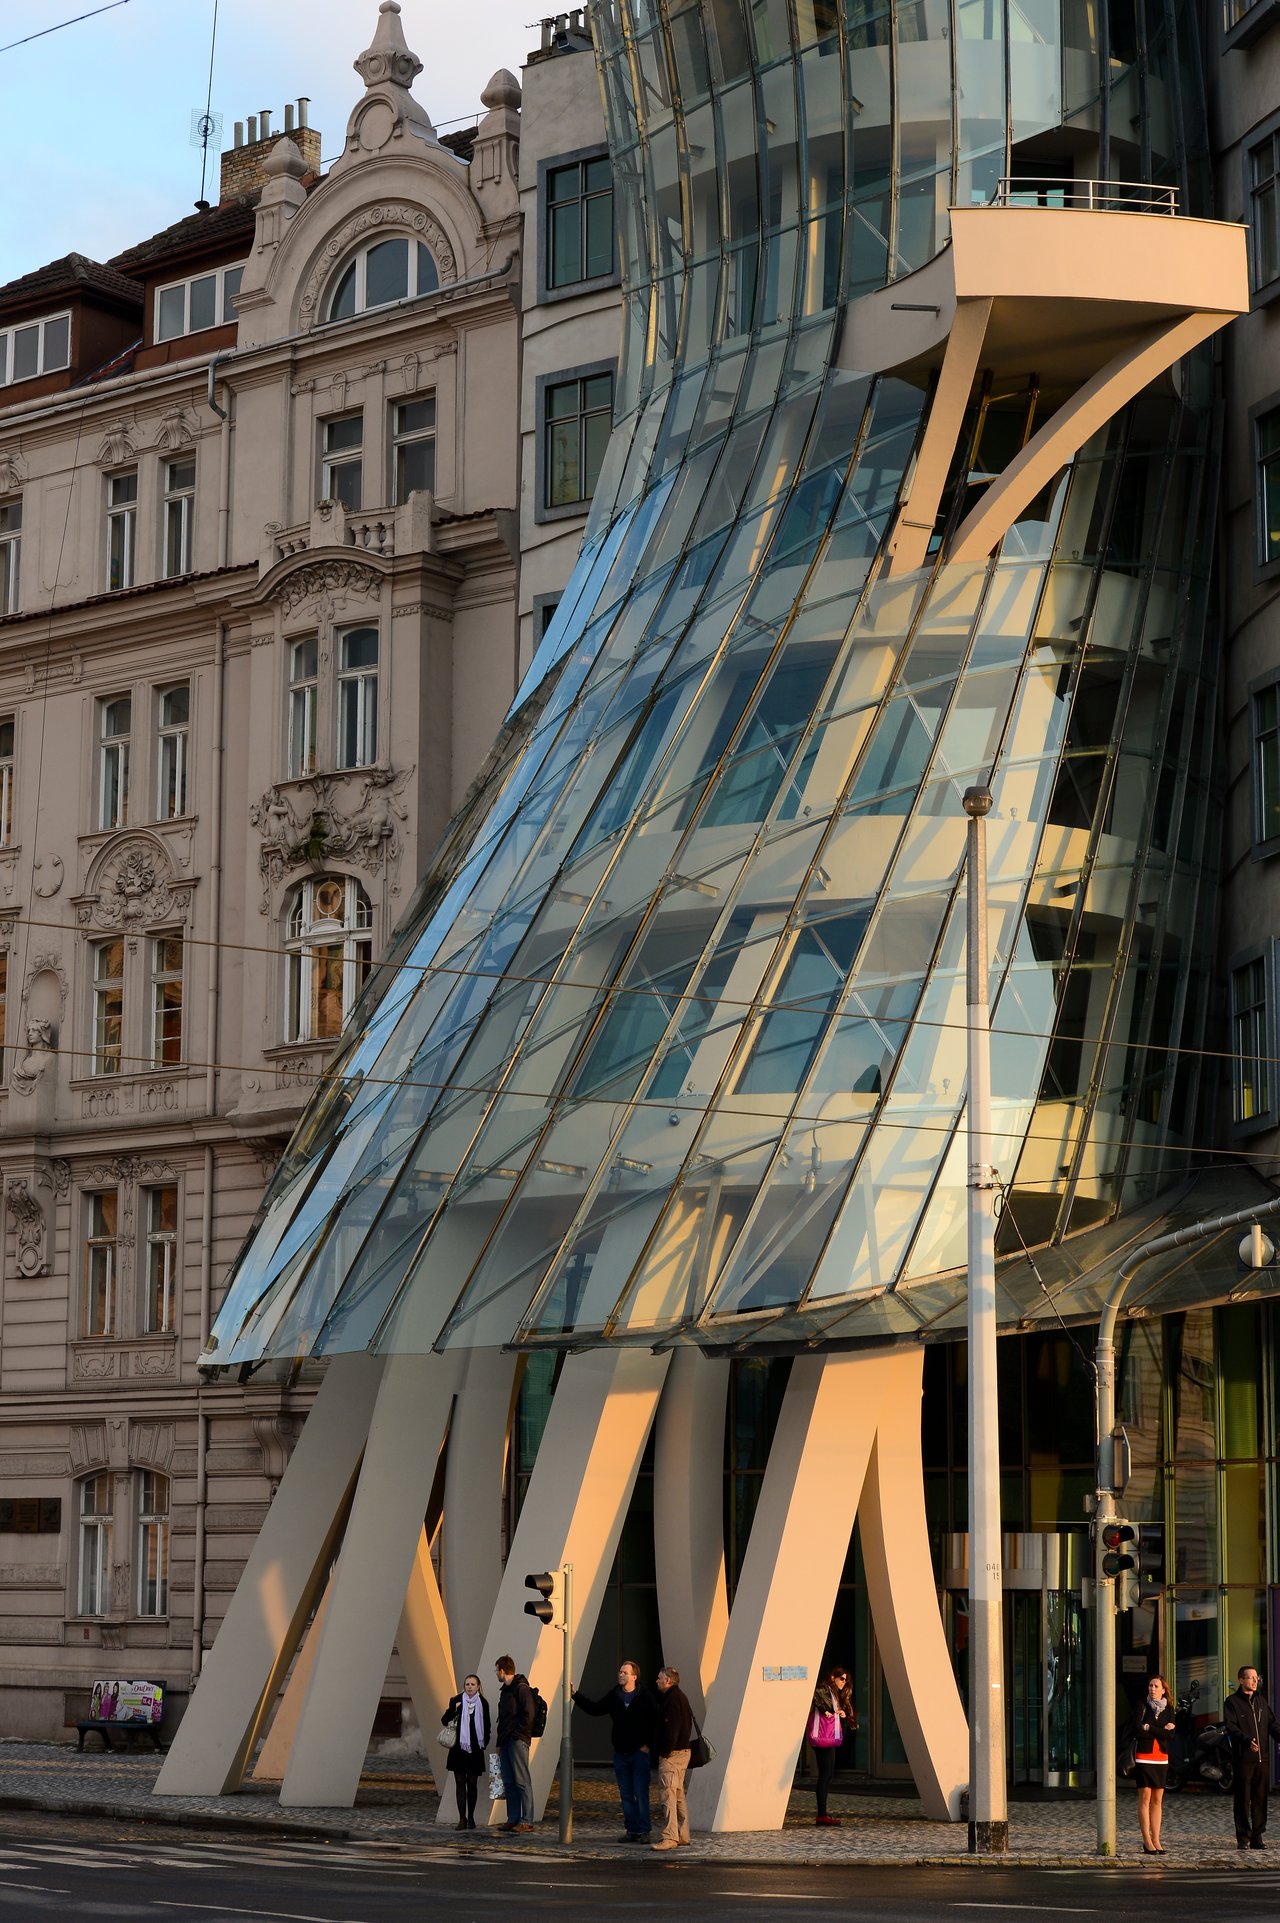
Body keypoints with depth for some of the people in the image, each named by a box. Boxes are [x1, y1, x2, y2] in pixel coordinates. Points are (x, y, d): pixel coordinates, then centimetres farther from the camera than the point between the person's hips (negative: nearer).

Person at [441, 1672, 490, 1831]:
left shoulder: (483, 1703, 3)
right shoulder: (456, 1701, 0)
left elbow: (487, 1727, 11)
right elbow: (444, 1720, -2)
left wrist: (484, 1743, 1)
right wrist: (453, 1710, -19)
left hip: (475, 1749, 1)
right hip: (459, 1748, -1)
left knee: (472, 1784, 5)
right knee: (460, 1783, -2)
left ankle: (470, 1817, 15)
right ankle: (462, 1819, -2)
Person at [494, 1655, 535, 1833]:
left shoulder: (521, 1688, -8)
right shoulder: (505, 1690, 21)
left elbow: (528, 1715, -15)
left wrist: (516, 1735, -16)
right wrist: (500, 1742, 17)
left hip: (518, 1741, -9)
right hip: (506, 1743, 9)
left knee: (522, 1781, -9)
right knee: (509, 1782, 8)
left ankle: (526, 1821, -10)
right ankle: (513, 1819, 11)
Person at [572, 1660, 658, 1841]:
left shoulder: (645, 1698, -7)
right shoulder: (614, 1697, 7)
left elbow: (655, 1723, -5)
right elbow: (595, 1708, 15)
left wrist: (648, 1744, -9)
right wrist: (576, 1694, 9)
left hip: (640, 1752, -5)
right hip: (621, 1753, 5)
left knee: (641, 1792, -7)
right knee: (626, 1794, 7)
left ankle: (644, 1830, -5)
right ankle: (632, 1830, 13)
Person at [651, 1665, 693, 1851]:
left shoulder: (673, 1699, -15)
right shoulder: (680, 1696, 17)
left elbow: (671, 1728, -22)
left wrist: (665, 1752, -20)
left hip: (672, 1754, -11)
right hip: (683, 1751, 11)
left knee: (669, 1795, -13)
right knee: (679, 1795, 16)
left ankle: (670, 1837, -18)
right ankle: (682, 1835, 21)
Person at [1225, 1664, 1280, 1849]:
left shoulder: (1261, 1701, 17)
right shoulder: (1232, 1702, 0)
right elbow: (1231, 1727, -11)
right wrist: (1246, 1740, -26)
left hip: (1261, 1757, 5)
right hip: (1243, 1757, -5)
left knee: (1260, 1798, 4)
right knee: (1243, 1799, -2)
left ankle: (1257, 1837, 10)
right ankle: (1243, 1838, 3)